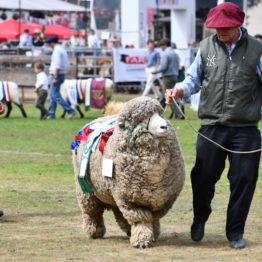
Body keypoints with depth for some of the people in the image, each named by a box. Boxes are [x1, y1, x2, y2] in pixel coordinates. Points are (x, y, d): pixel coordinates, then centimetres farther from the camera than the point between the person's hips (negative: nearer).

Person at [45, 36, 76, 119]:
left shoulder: (57, 50, -15)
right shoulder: (62, 49, 16)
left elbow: (57, 65, -23)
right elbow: (66, 64, 19)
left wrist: (55, 78, -23)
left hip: (57, 75, -10)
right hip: (62, 74, 10)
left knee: (55, 95, -11)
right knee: (52, 95, 15)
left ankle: (70, 111, -16)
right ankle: (51, 114, 18)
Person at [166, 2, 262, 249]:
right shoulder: (206, 47, 6)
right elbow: (194, 78, 12)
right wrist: (179, 91, -7)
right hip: (212, 126, 1)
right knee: (203, 177, 5)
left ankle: (235, 232, 17)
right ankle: (199, 220, 33)